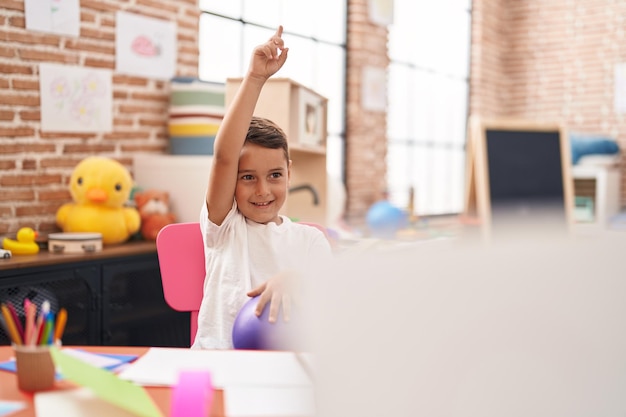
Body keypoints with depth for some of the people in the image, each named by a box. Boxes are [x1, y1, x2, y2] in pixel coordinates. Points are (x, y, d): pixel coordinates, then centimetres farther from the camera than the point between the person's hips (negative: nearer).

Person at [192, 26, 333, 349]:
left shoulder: (310, 240, 9)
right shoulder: (224, 226, 3)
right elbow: (223, 156, -11)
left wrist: (293, 279, -20)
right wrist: (255, 79, -16)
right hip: (219, 358, -1)